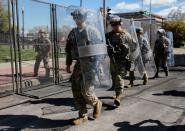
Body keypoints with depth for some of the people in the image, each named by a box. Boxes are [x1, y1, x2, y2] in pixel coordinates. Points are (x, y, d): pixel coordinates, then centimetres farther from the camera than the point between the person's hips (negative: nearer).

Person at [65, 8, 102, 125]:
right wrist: (68, 64, 13)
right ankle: (83, 115, 17)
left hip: (90, 63, -6)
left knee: (86, 90, -7)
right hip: (78, 64, 6)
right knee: (76, 90, 4)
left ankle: (97, 104, 25)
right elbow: (69, 50, 16)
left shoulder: (92, 31, -5)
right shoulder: (73, 33, 10)